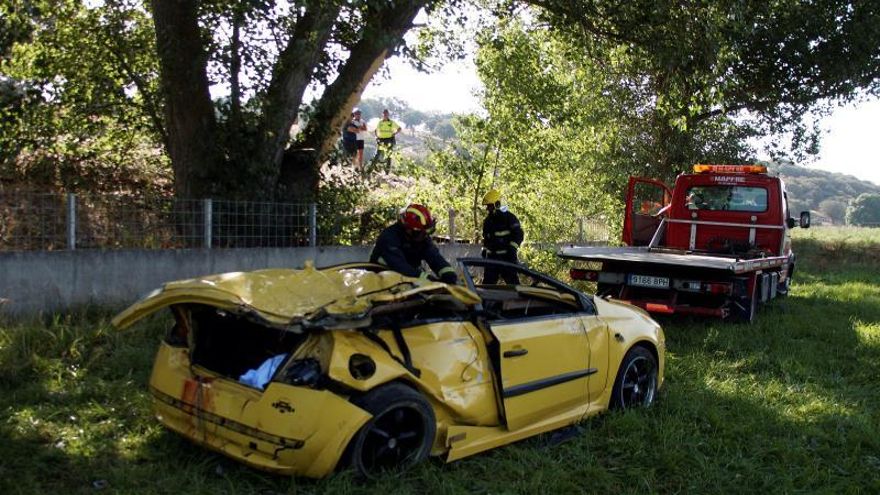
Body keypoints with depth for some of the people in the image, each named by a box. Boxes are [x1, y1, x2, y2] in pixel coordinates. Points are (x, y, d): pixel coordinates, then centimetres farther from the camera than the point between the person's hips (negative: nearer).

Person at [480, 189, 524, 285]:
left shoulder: (509, 217, -7)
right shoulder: (487, 221, 14)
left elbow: (519, 234, -10)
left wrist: (512, 248, -18)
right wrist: (484, 251, 21)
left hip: (507, 257, -7)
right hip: (491, 257, 7)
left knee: (513, 282, -8)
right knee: (487, 282, 7)